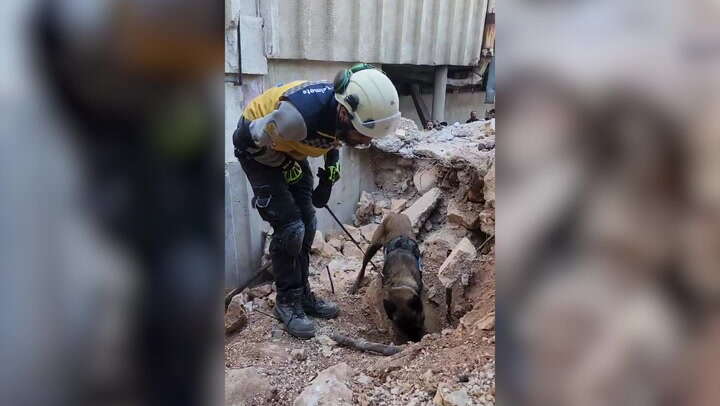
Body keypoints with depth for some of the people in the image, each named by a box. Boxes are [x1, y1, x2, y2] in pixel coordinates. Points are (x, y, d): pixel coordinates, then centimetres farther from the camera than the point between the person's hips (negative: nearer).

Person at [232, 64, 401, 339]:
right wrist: (285, 166, -14)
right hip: (256, 146, -7)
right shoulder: (301, 114, -42)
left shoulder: (344, 113, -19)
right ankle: (287, 302, 5)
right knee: (289, 227, -12)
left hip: (289, 148, 7)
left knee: (307, 225, 6)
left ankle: (302, 294, 22)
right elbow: (253, 138, -25)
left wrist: (328, 179, 2)